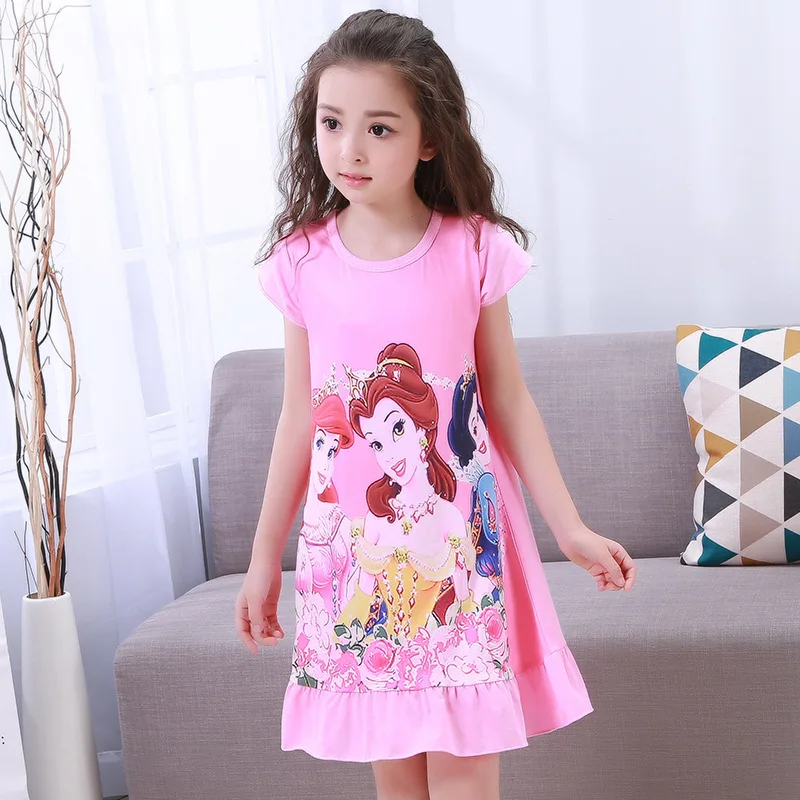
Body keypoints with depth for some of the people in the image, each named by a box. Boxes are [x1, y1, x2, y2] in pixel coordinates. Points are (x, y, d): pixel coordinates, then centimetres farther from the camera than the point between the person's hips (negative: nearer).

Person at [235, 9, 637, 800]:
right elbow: (299, 417, 7)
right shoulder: (303, 262, 0)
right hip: (357, 547, 2)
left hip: (457, 536, -2)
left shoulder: (472, 251, -5)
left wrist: (570, 528, -1)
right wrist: (264, 558, 11)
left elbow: (508, 399, 2)